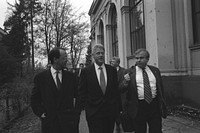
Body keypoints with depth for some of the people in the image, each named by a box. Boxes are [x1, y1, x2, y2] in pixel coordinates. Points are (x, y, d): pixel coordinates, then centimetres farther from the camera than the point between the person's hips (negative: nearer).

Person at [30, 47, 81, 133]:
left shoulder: (71, 76, 3)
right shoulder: (40, 77, -2)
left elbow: (77, 97, 7)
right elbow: (34, 99, 5)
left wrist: (76, 114, 0)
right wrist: (41, 113, -4)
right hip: (49, 123, -1)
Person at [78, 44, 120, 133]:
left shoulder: (112, 70, 5)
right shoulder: (86, 71, -3)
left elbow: (116, 90, 9)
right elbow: (82, 91, 1)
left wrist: (117, 108, 6)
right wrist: (85, 106, -3)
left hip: (111, 111, 3)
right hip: (94, 112, -3)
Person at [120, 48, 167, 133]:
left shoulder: (155, 70, 8)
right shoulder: (129, 72, 0)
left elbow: (160, 88, 13)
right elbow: (121, 89, -2)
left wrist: (162, 104, 11)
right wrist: (125, 82, -23)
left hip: (155, 106, 2)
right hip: (138, 107, -2)